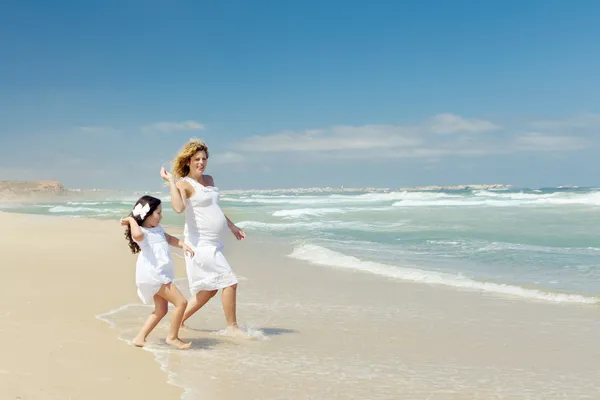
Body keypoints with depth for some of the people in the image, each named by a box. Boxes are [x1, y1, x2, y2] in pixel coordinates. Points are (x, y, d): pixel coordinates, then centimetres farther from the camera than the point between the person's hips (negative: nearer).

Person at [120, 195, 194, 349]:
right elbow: (137, 235, -38)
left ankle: (140, 338, 23)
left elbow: (169, 238, 31)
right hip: (152, 274, -11)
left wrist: (183, 245, 14)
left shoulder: (158, 228, 17)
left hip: (159, 274, 11)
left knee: (161, 309, 18)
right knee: (181, 302, -11)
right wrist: (131, 220, -21)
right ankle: (172, 337, 2)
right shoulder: (141, 232, -14)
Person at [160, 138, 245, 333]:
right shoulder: (184, 184, -11)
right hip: (200, 243, -9)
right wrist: (171, 181, -25)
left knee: (210, 288, 16)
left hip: (213, 244, 9)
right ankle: (232, 327, 5)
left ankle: (180, 319, 27)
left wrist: (232, 226, 30)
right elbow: (179, 208, -32)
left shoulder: (209, 180, 13)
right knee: (230, 282, -8)